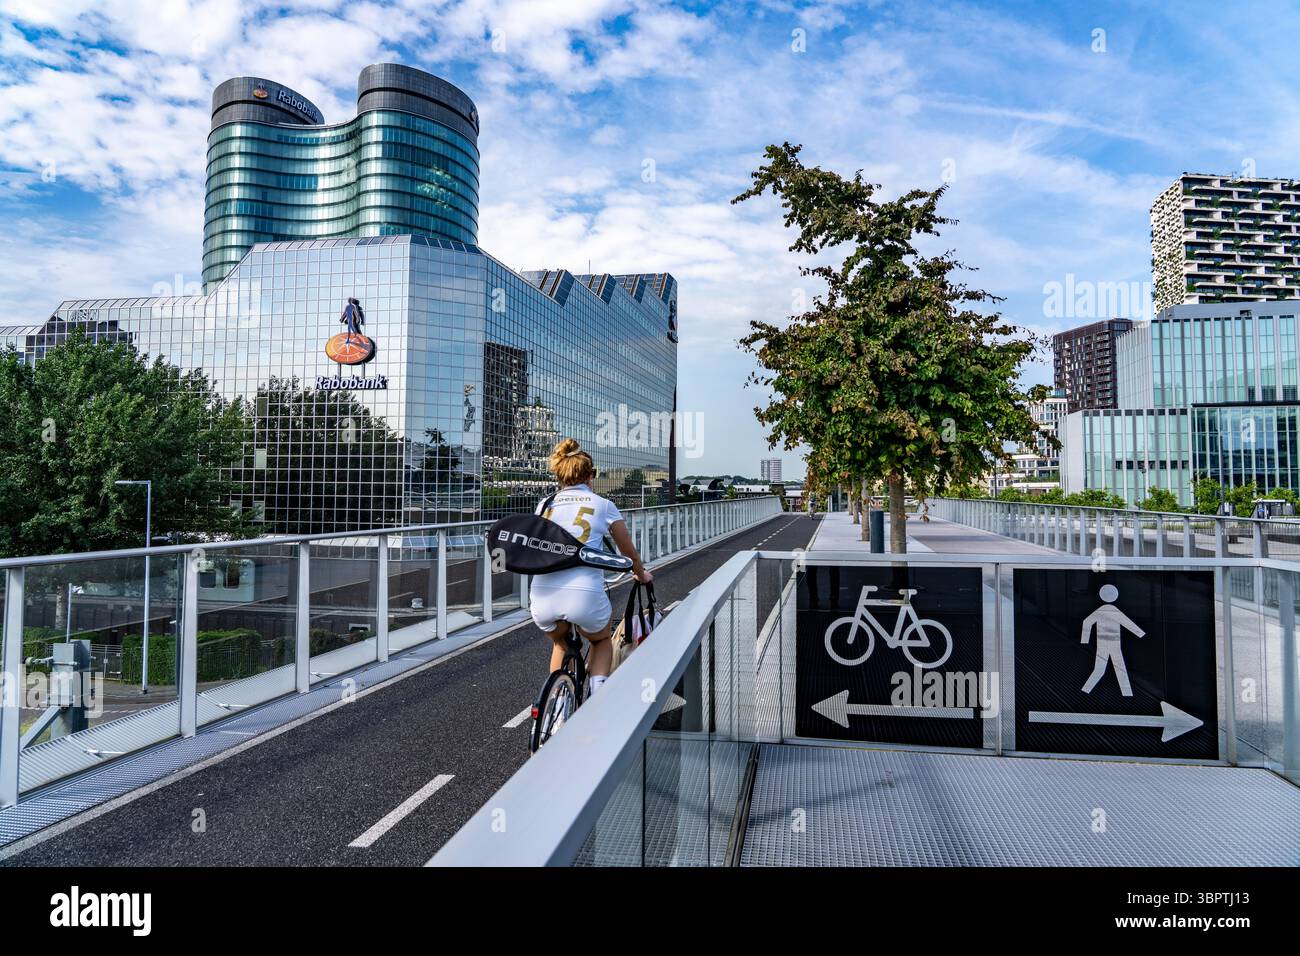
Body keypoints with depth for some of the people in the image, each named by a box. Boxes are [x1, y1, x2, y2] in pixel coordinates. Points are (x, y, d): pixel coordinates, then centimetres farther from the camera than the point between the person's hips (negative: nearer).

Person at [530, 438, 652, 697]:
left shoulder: (545, 505, 17)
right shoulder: (603, 505, 10)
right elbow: (628, 551, 21)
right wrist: (642, 575, 41)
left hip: (542, 595, 3)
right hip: (585, 594, -2)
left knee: (560, 644, 34)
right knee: (601, 641, 29)